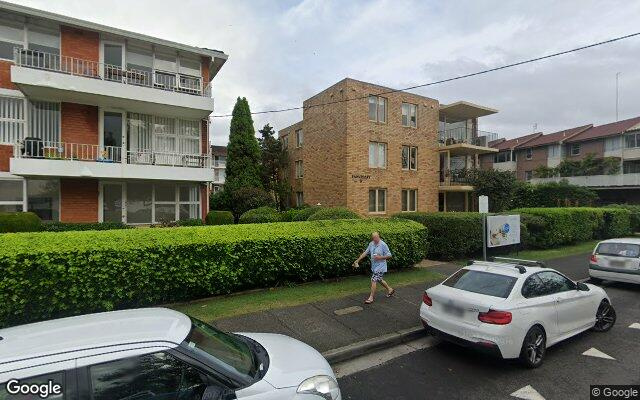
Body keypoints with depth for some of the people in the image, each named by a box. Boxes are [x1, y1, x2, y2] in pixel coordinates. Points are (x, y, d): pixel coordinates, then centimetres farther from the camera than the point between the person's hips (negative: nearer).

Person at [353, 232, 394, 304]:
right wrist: (358, 260, 2)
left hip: (380, 267, -7)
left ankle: (371, 298, 2)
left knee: (374, 281, -8)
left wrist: (380, 257, -22)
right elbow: (365, 252, 8)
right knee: (379, 280, 20)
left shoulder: (383, 245, -15)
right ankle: (390, 289, 42)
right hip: (374, 266, 7)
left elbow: (389, 255, -11)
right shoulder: (371, 244, 4)